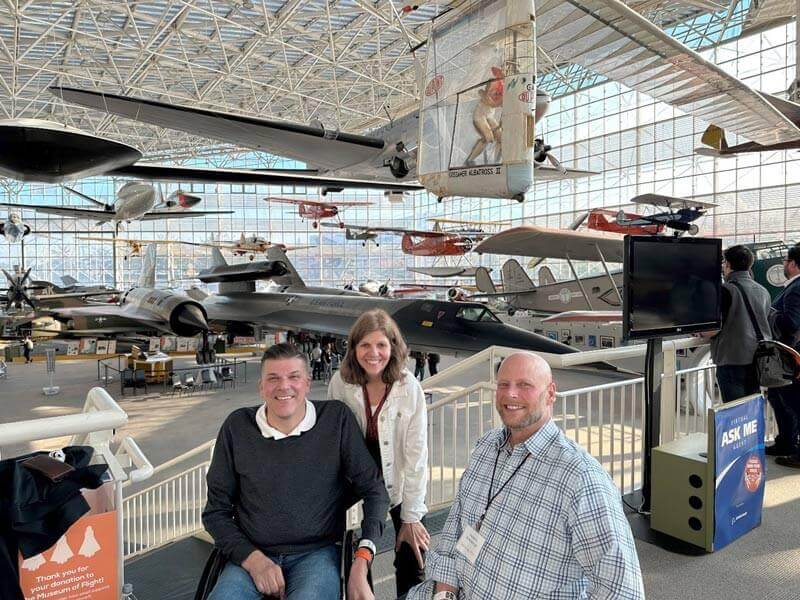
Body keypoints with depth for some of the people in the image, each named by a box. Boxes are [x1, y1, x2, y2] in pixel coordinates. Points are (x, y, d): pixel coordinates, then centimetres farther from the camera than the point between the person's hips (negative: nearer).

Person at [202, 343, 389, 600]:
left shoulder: (337, 419, -4)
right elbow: (216, 511, 6)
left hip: (316, 553, -1)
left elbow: (373, 489, -2)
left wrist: (361, 564, -14)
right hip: (251, 556, 2)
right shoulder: (237, 427, 0)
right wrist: (252, 559, -10)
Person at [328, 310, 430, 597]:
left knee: (411, 559, 2)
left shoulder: (410, 387, -18)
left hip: (399, 482, -1)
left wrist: (412, 517, -12)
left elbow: (416, 455, -14)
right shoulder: (340, 382, -14)